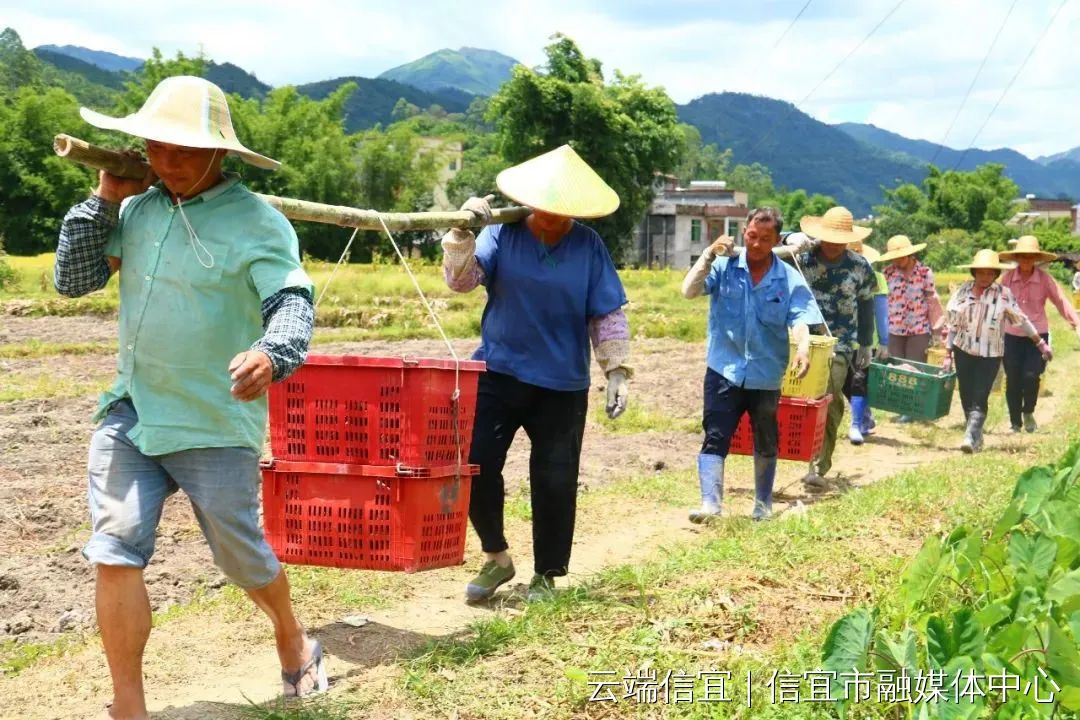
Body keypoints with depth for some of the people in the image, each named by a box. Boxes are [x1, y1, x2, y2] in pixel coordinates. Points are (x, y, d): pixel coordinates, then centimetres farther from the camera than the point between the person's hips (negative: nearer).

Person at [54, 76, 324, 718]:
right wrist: (106, 199, -4)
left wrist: (271, 355, -46)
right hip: (130, 414, 4)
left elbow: (295, 304, -24)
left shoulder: (256, 223, -13)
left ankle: (294, 639, 43)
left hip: (217, 427, -4)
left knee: (241, 556, 11)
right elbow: (72, 281, 6)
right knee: (115, 551, -6)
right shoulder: (137, 208, 4)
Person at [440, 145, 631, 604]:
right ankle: (496, 557, 21)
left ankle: (546, 575, 22)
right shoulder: (502, 234, -3)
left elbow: (607, 316, 0)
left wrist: (616, 371, -5)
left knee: (554, 482, 4)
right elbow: (461, 280, -11)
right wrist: (462, 235, -26)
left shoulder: (589, 246, -3)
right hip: (498, 375, 1)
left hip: (562, 386, 0)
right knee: (476, 466, -3)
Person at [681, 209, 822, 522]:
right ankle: (710, 503, -11)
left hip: (767, 376, 1)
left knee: (765, 443, 16)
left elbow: (800, 318, -13)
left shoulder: (790, 279, -3)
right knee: (715, 438, -10)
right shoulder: (725, 266, -4)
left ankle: (763, 504, 33)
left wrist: (803, 347, -33)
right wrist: (710, 255, -25)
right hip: (724, 370, -1)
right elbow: (689, 291, -14)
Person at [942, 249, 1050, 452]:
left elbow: (1021, 320, 4)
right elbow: (951, 324, 6)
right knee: (966, 397, 6)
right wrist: (947, 355, 5)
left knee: (979, 399, -12)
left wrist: (1041, 343, 5)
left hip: (990, 355, -3)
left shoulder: (1003, 294, -3)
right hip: (963, 351, 3)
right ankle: (976, 437, 20)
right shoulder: (963, 291, 2)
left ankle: (971, 437, -17)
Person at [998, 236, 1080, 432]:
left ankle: (1028, 412, 15)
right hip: (1012, 335, 1)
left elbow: (1061, 301, -10)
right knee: (1013, 380, 3)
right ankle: (1015, 424, 19)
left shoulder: (1045, 278, -6)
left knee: (1031, 376, -15)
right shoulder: (1007, 278, -2)